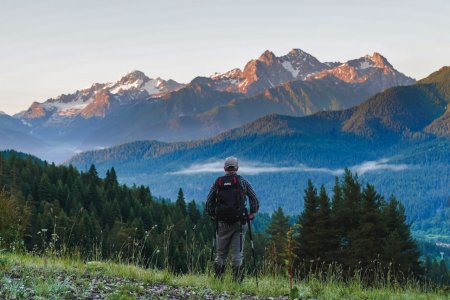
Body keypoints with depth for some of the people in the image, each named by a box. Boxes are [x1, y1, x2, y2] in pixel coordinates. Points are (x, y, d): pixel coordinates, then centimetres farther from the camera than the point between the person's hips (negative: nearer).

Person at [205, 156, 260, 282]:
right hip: (239, 223, -1)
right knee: (237, 253, 3)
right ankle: (237, 279, -8)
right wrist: (252, 214, 12)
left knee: (220, 253, 11)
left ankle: (218, 279, 5)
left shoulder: (218, 182, 4)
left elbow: (208, 204, 2)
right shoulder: (243, 182, 3)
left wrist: (213, 216, 15)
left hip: (222, 223, 1)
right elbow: (255, 201, -1)